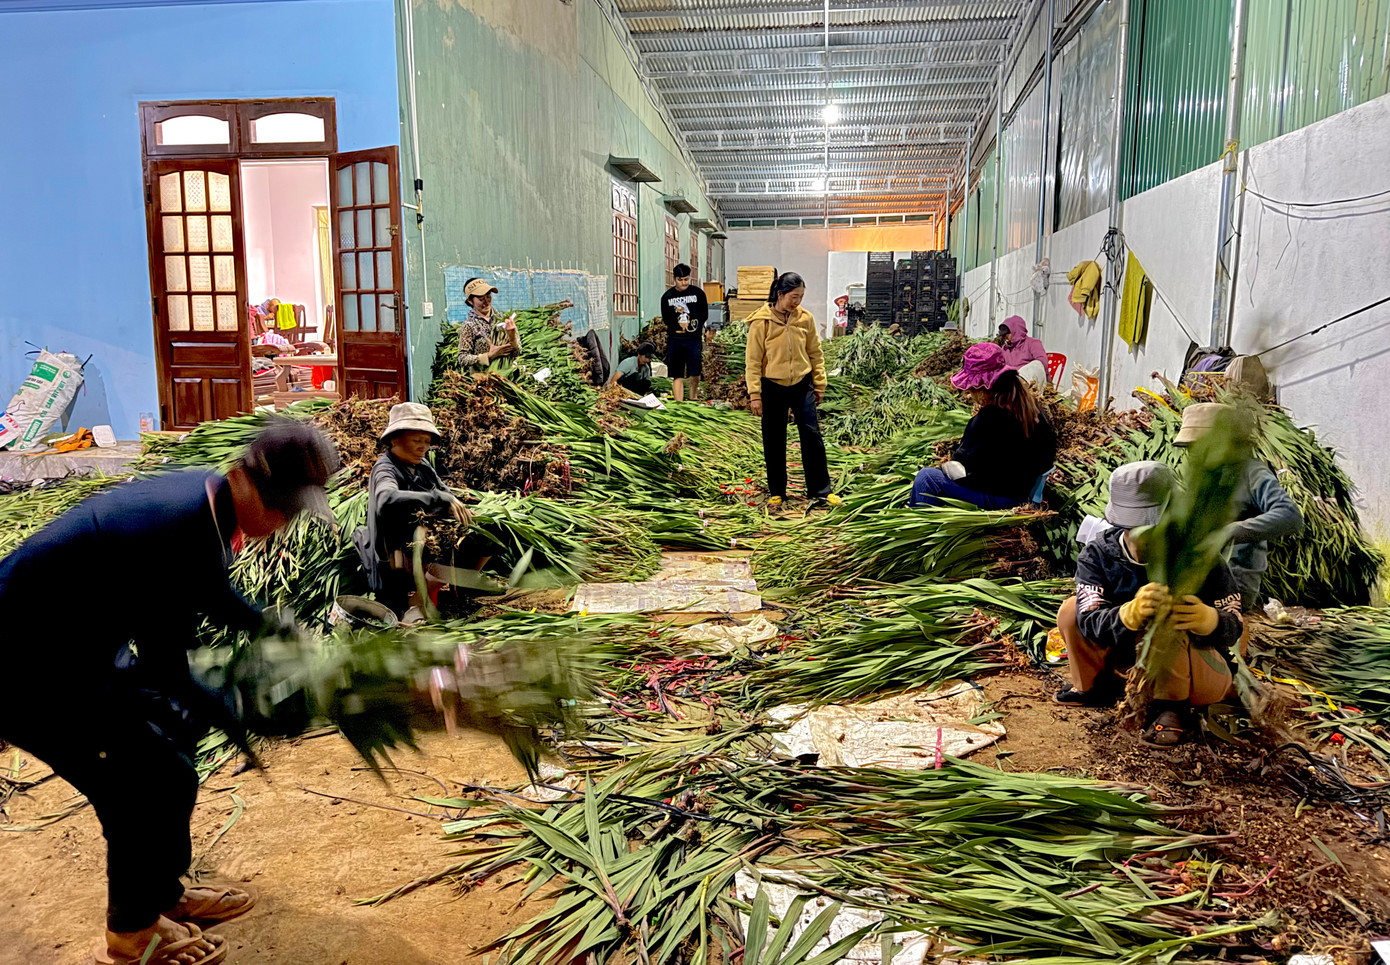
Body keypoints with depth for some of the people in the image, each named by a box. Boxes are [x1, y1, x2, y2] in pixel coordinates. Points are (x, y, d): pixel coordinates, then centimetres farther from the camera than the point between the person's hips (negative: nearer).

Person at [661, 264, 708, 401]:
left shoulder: (698, 293, 3)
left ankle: (692, 398, 24)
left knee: (695, 373, -1)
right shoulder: (667, 296, 6)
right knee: (677, 376, -1)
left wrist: (692, 326, -7)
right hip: (674, 340, 1)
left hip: (694, 339, -1)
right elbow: (665, 318, 8)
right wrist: (677, 327, -9)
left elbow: (705, 315, 6)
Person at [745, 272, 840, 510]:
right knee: (774, 442, 7)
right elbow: (753, 361, -8)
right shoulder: (761, 322, -11)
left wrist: (819, 385, 8)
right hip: (772, 387, -2)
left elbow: (815, 354, 8)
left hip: (802, 385, 2)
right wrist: (755, 394, -11)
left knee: (813, 437, 1)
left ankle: (820, 492, 11)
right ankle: (776, 492, 22)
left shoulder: (805, 318, -2)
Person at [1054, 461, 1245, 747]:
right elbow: (1090, 623, -28)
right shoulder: (1097, 555, -15)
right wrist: (1130, 613, -52)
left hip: (1206, 674, -4)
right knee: (1072, 610, -14)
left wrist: (1206, 619, -48)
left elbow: (1232, 629, -21)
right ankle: (1092, 688, 10)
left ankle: (1170, 707, -10)